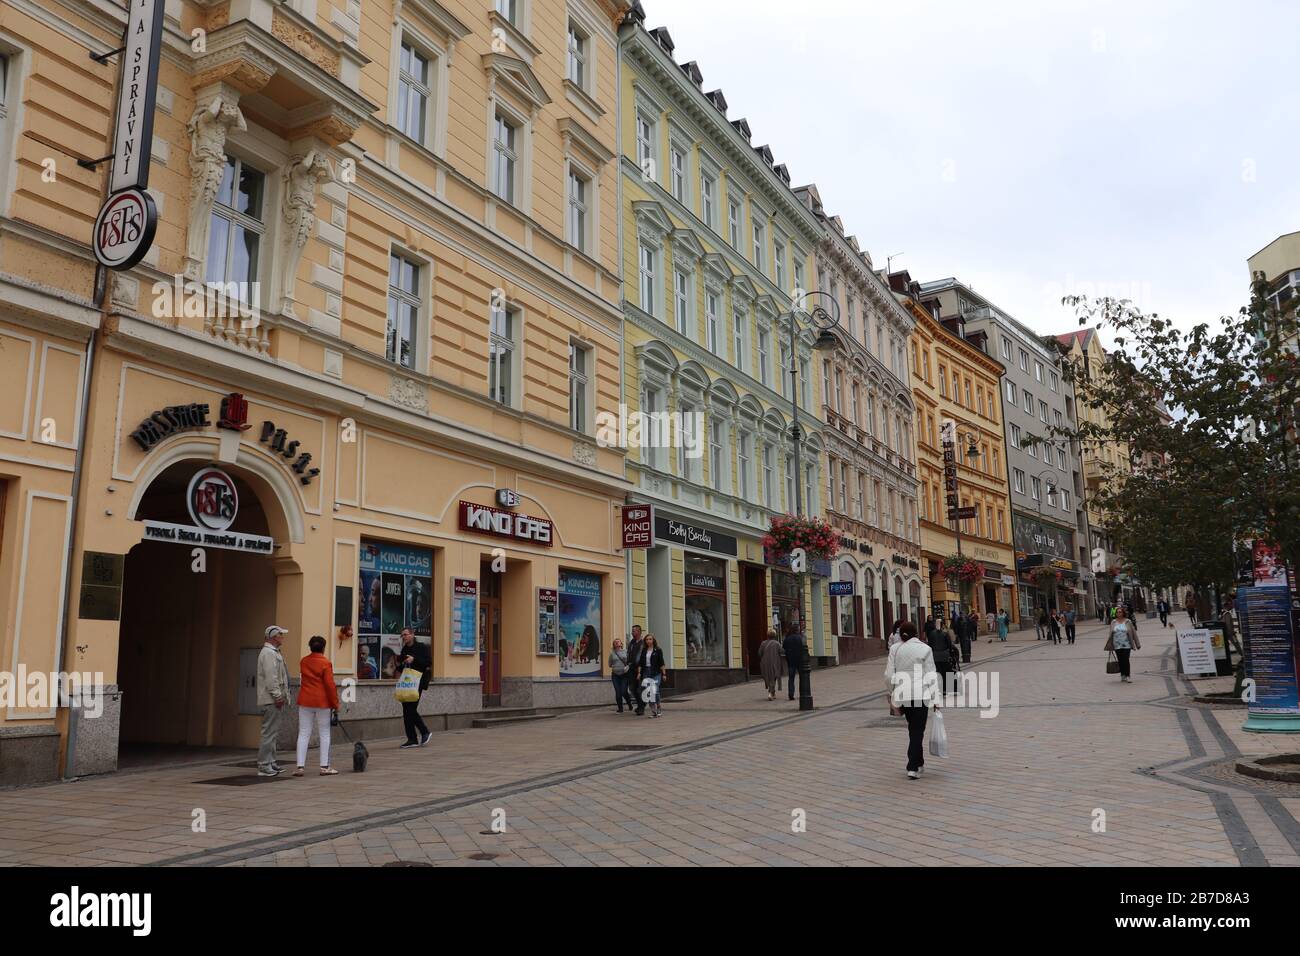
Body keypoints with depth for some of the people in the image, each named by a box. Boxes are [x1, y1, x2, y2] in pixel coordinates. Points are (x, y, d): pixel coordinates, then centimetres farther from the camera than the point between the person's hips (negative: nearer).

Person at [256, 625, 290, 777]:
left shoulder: (274, 652, 20)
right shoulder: (268, 653, -14)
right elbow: (270, 677, -20)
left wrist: (281, 696, 21)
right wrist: (277, 696, -20)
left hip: (275, 700, 11)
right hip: (271, 700, -11)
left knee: (272, 732, 14)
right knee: (269, 733, -9)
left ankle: (270, 763, 20)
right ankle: (264, 766, -7)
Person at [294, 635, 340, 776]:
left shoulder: (303, 662, 6)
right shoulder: (326, 663, -10)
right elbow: (330, 685, -12)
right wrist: (335, 703, -5)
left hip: (305, 701, 4)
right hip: (322, 702, -4)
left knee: (303, 734, 6)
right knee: (324, 734, 5)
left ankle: (300, 766, 2)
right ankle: (324, 767, 5)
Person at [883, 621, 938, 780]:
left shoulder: (895, 649, 2)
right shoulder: (925, 649, -5)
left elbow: (889, 676, 1)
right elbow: (930, 677, -7)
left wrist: (892, 692, 16)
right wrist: (935, 698, -1)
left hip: (902, 695, 3)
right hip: (920, 695, -3)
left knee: (913, 729, 19)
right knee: (917, 731, 2)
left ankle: (918, 763, 26)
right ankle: (913, 768, -2)